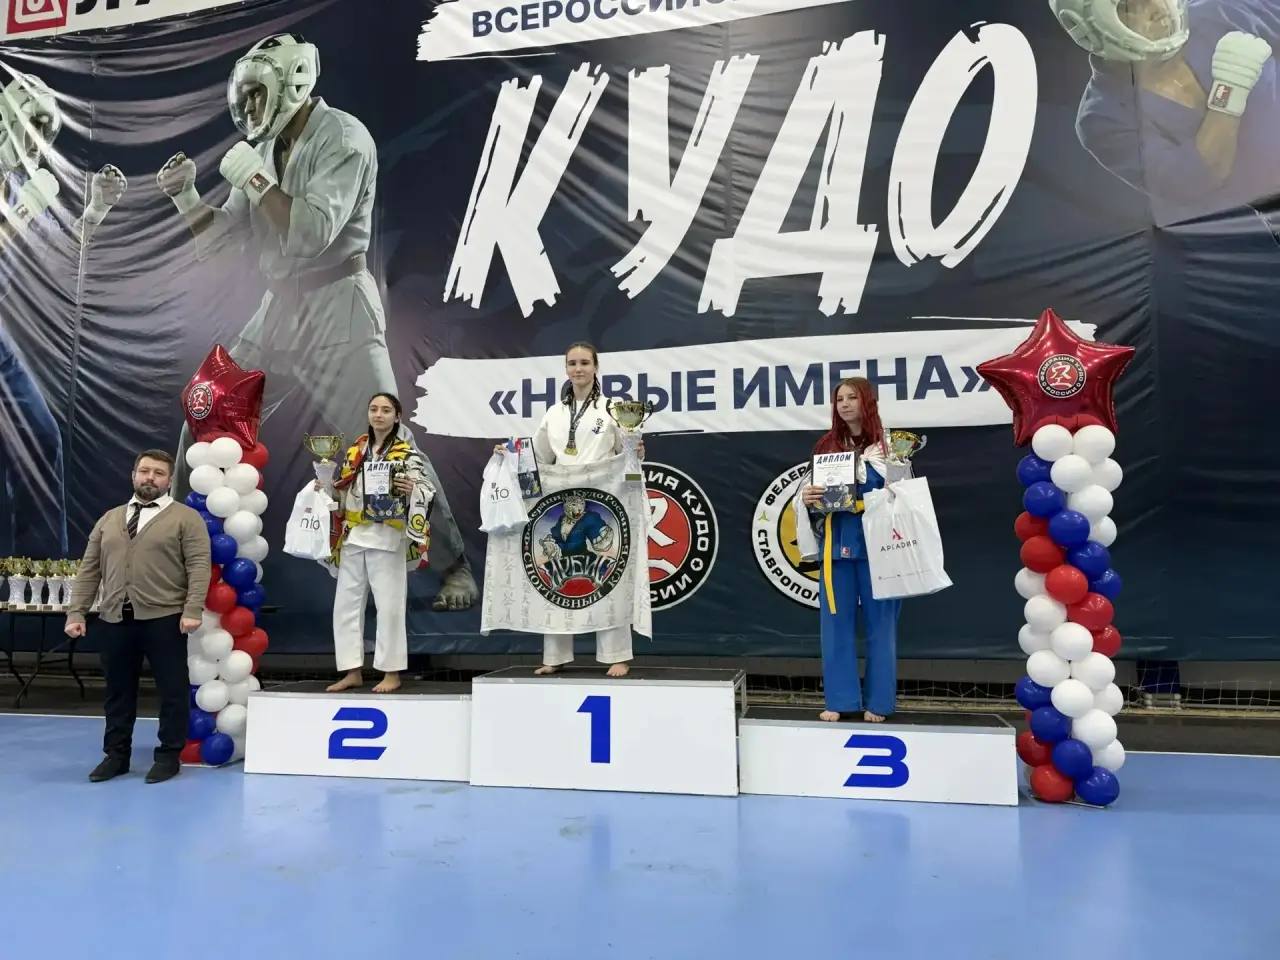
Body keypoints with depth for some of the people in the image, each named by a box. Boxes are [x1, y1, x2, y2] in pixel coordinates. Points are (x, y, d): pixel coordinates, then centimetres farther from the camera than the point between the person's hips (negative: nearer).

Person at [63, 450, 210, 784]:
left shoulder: (186, 518, -1)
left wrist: (192, 610, -18)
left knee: (172, 690, 3)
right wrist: (76, 612, 6)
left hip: (164, 619, -4)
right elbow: (90, 569, 14)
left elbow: (199, 566, -9)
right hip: (114, 620, 5)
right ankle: (116, 755, 26)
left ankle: (169, 755, 15)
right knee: (118, 690, 13)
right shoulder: (109, 519, 16)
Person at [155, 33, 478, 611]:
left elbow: (312, 233, -21)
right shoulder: (267, 150, 13)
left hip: (338, 308, -8)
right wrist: (185, 194, -1)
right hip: (279, 310, 8)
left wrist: (253, 178, -14)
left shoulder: (341, 137, -9)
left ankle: (454, 567, -2)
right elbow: (217, 236, 16)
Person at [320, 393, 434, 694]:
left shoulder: (407, 453, -2)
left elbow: (427, 492, -9)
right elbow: (343, 494, 19)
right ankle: (352, 672, 16)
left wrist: (412, 489, -28)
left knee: (389, 605, -3)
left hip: (388, 537, -5)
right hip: (353, 536, 5)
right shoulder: (355, 451, 13)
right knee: (346, 604, 6)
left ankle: (391, 673, 9)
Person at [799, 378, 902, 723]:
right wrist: (807, 498, -8)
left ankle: (878, 701, 14)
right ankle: (839, 699, 14)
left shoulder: (887, 443, 1)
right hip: (836, 542, 3)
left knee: (879, 621, 3)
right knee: (836, 621, 5)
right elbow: (814, 488, 14)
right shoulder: (826, 445, 11)